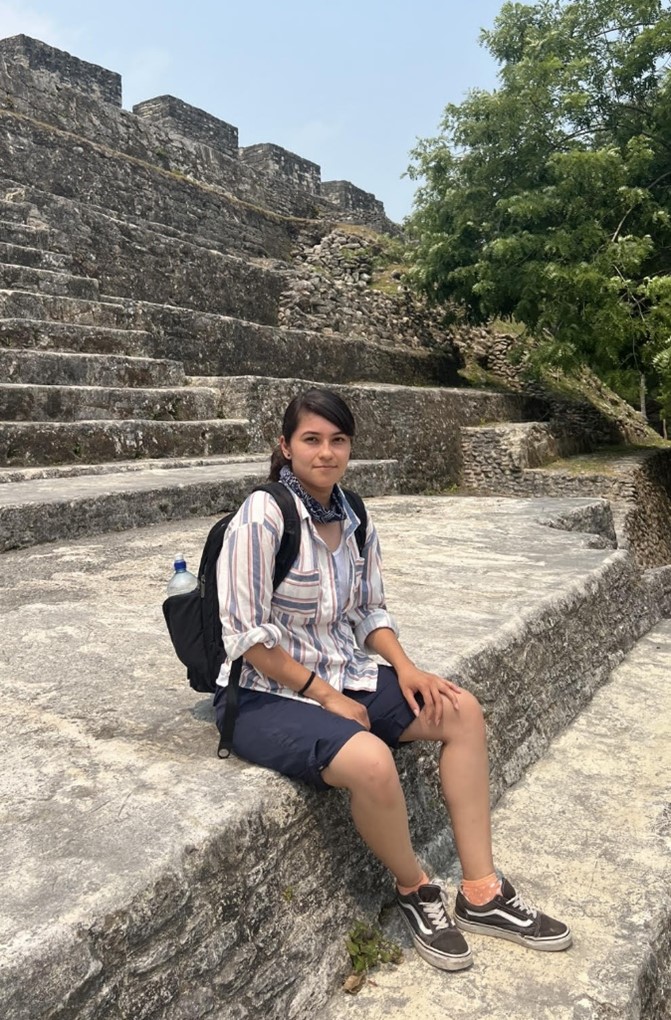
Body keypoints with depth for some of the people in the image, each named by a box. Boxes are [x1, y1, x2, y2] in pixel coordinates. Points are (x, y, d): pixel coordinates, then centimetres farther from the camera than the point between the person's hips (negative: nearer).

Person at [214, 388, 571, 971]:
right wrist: (324, 696, -15)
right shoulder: (262, 516, -18)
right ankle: (415, 890, 1)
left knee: (461, 711, -3)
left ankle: (481, 893, 5)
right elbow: (248, 636, -19)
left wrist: (404, 666, -5)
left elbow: (369, 612, 12)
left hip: (342, 676, 8)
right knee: (371, 760, -32)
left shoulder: (354, 520, 3)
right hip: (265, 695, -7)